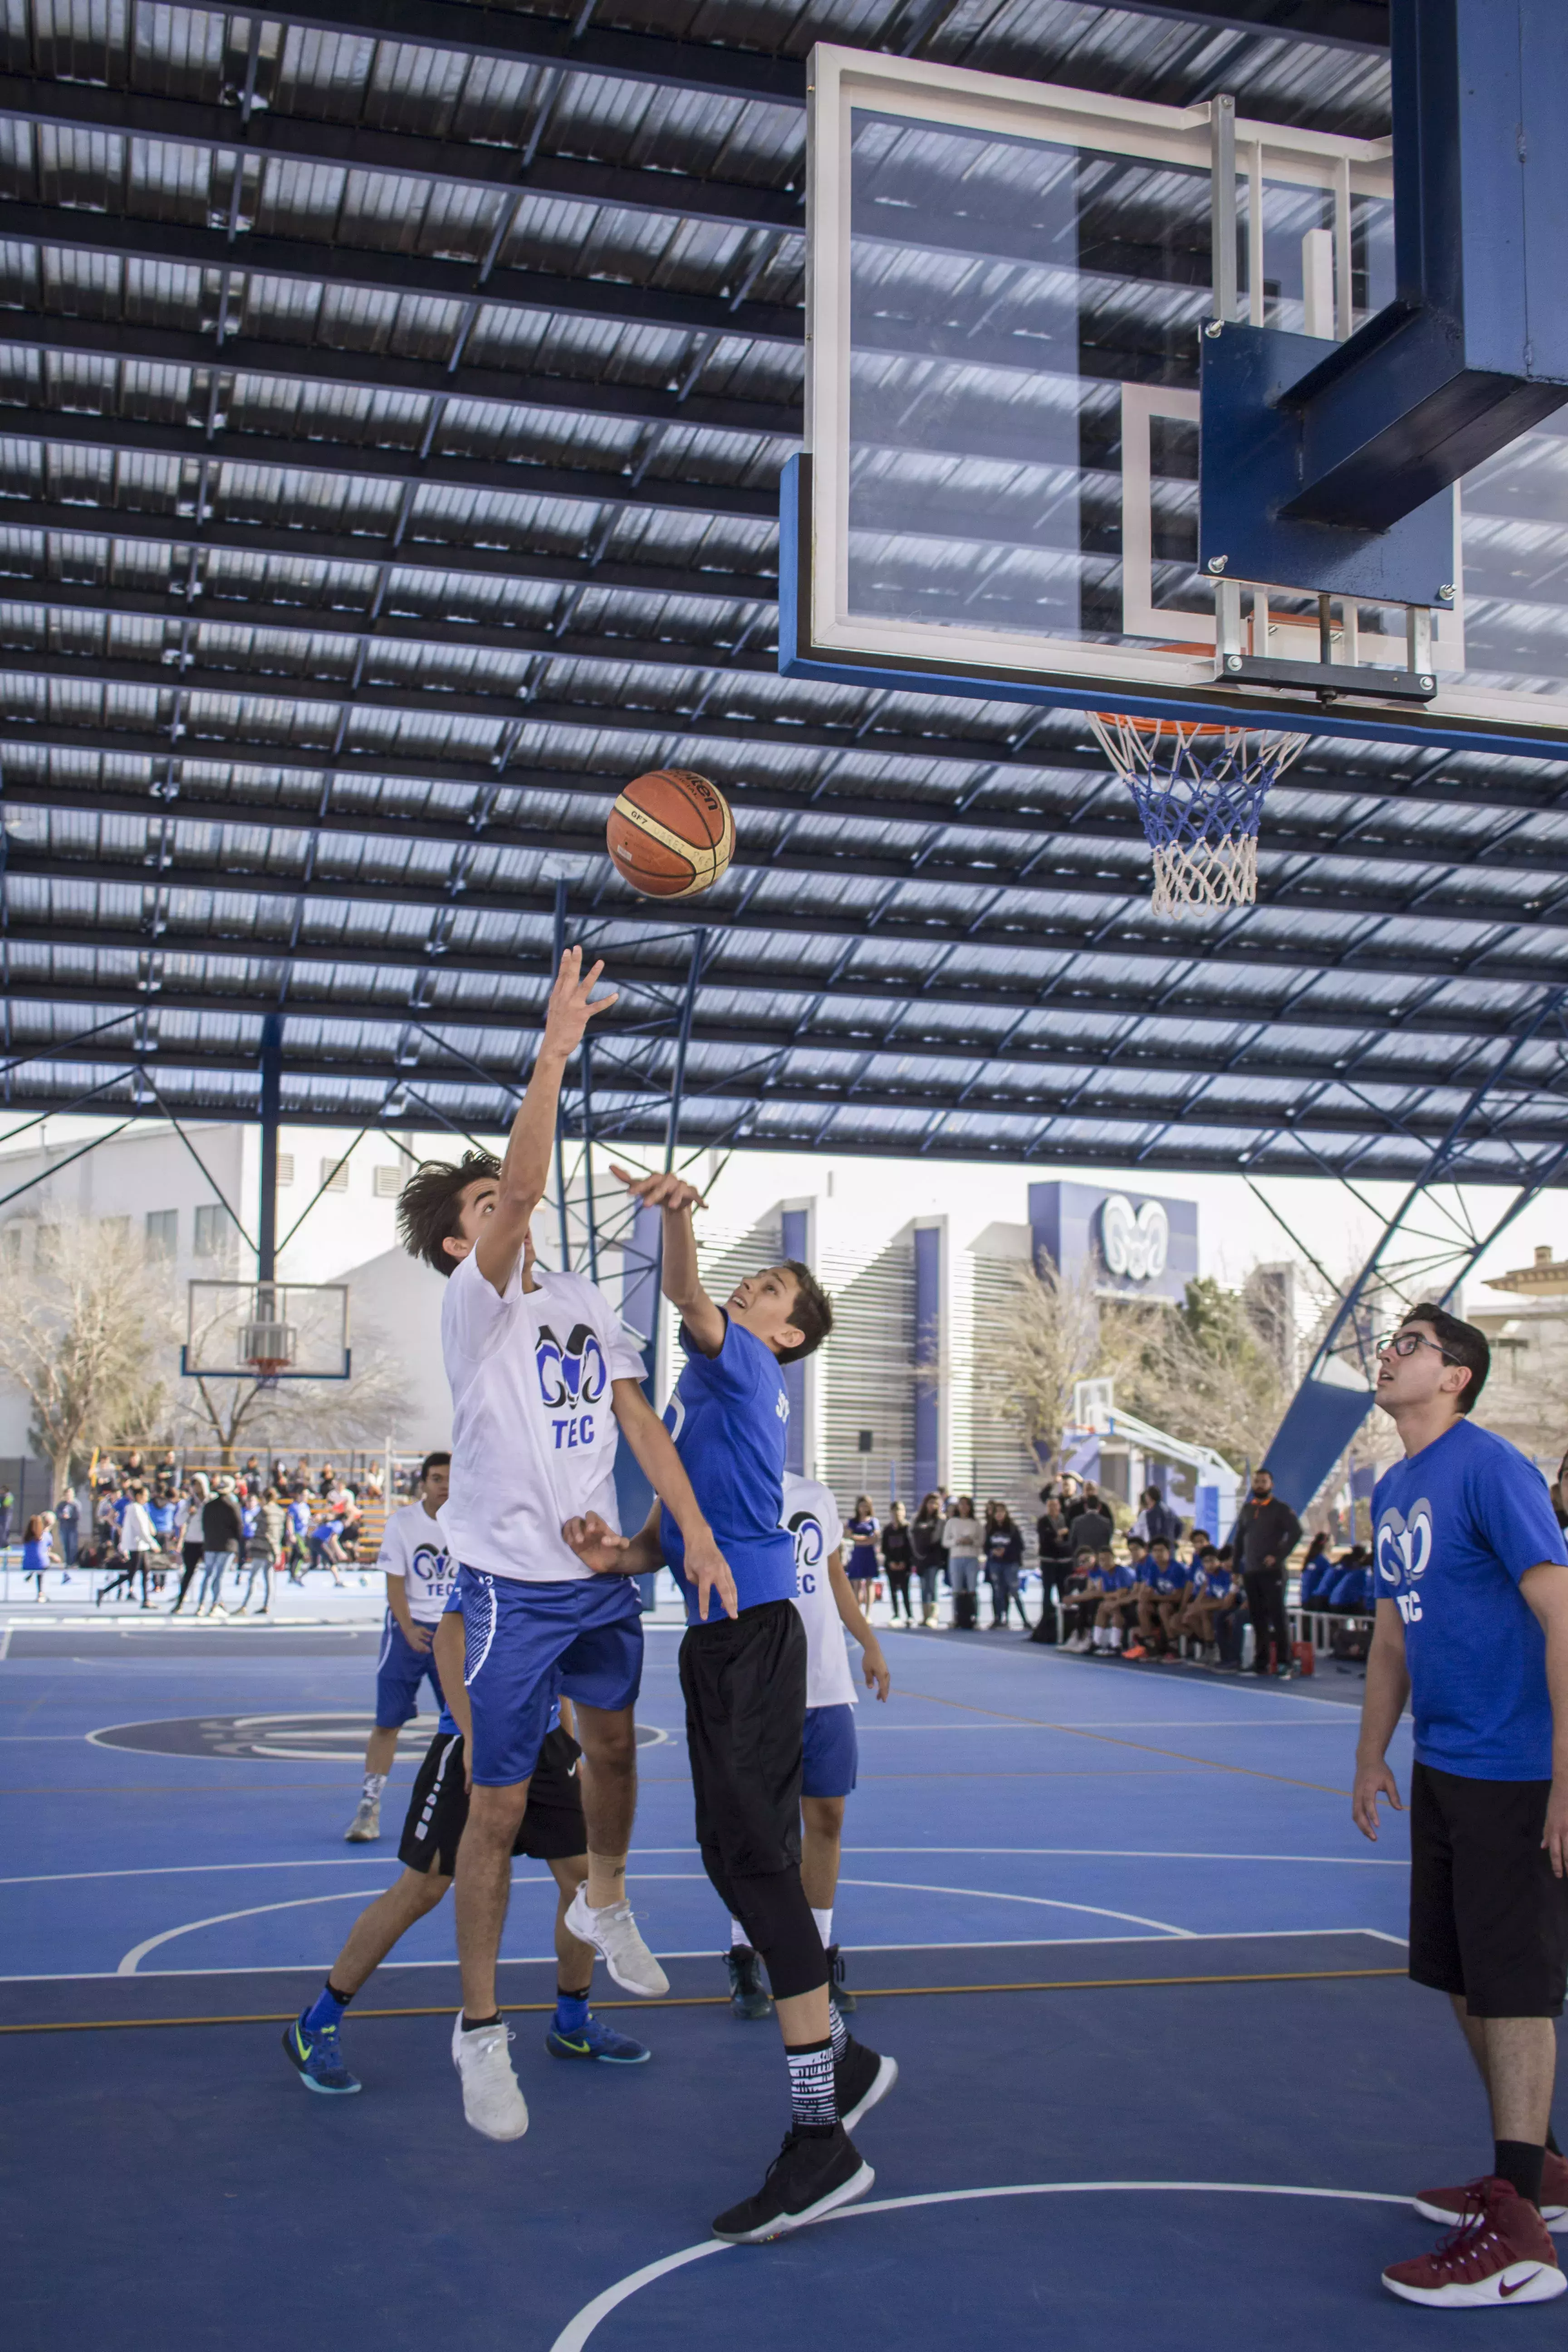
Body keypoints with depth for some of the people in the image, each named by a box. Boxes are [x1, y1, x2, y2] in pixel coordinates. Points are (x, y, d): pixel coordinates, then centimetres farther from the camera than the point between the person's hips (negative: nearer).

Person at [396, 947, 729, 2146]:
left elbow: (640, 1421, 6)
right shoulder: (475, 1301, -13)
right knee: (500, 1808, -2)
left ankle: (605, 1903, 51)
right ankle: (481, 2032, 11)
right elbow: (524, 1190, -31)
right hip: (514, 1587, -6)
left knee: (615, 1745, 24)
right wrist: (556, 1050, -38)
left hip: (602, 1577, 7)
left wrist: (697, 1531, -4)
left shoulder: (588, 1303, 7)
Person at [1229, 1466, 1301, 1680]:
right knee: (1257, 1618, 7)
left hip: (1272, 1572, -5)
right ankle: (1261, 1662, 13)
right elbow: (1239, 1539, 19)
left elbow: (1295, 1532, -12)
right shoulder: (1246, 1509, 16)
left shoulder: (1281, 1509, -1)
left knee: (1278, 1616, -8)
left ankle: (1285, 1663, -7)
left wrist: (1279, 1556, -16)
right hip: (1250, 1572, 5)